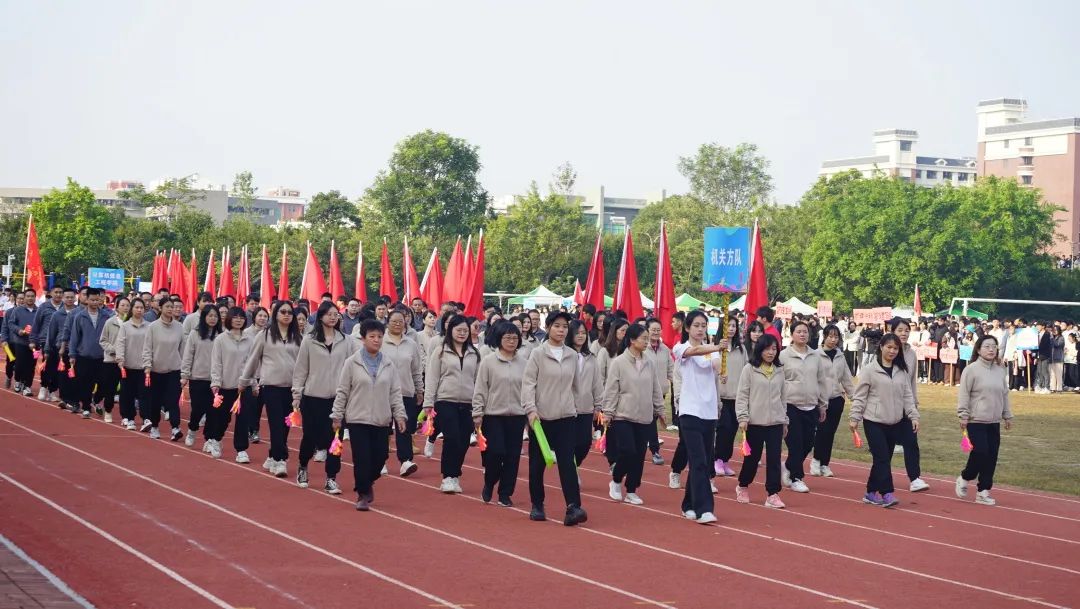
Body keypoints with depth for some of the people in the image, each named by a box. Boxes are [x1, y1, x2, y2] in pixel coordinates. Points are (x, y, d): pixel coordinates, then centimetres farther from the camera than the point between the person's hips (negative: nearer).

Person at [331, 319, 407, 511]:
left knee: (380, 456, 5)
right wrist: (337, 416, -2)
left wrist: (399, 414, 0)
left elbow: (395, 392, 8)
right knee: (362, 458, -3)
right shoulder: (352, 362, -3)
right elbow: (342, 391, -1)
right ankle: (363, 495, 8)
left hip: (381, 420, 3)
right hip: (357, 418, -3)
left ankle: (368, 483, 32)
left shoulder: (388, 365, 6)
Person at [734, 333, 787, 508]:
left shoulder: (779, 371, 9)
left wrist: (785, 421, 15)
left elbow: (783, 397, 15)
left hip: (775, 423, 3)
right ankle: (743, 487, 29)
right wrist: (742, 418, -12)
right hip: (754, 422, -3)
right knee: (752, 457, 7)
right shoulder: (749, 369, -4)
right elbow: (742, 395, -5)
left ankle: (772, 494, 2)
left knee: (774, 458, -1)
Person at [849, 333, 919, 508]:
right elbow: (859, 396, -5)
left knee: (885, 459, 8)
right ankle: (886, 494, -10)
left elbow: (907, 396, 10)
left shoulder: (902, 371, 8)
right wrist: (854, 418, -8)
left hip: (894, 423, 5)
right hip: (874, 422, -5)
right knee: (882, 458, -10)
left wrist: (914, 416, 2)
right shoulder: (870, 369, -6)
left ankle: (871, 492, 18)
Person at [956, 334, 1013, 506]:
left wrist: (1008, 416, 18)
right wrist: (963, 416, -14)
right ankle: (964, 479, 13)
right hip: (976, 421, -6)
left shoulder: (1000, 371, 10)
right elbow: (964, 394, -10)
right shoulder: (971, 370, -9)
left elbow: (1004, 395, 18)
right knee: (980, 453, -13)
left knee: (991, 457, 4)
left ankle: (983, 491, 13)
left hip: (994, 422, 6)